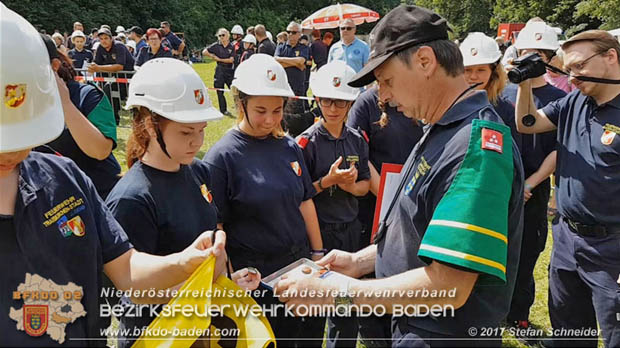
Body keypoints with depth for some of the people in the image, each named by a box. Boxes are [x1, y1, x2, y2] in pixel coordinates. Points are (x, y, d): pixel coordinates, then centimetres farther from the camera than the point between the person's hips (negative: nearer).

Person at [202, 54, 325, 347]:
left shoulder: (289, 147, 3)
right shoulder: (221, 157, -12)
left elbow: (305, 202, 10)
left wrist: (318, 253, 10)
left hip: (300, 264, 6)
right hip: (254, 277, -5)